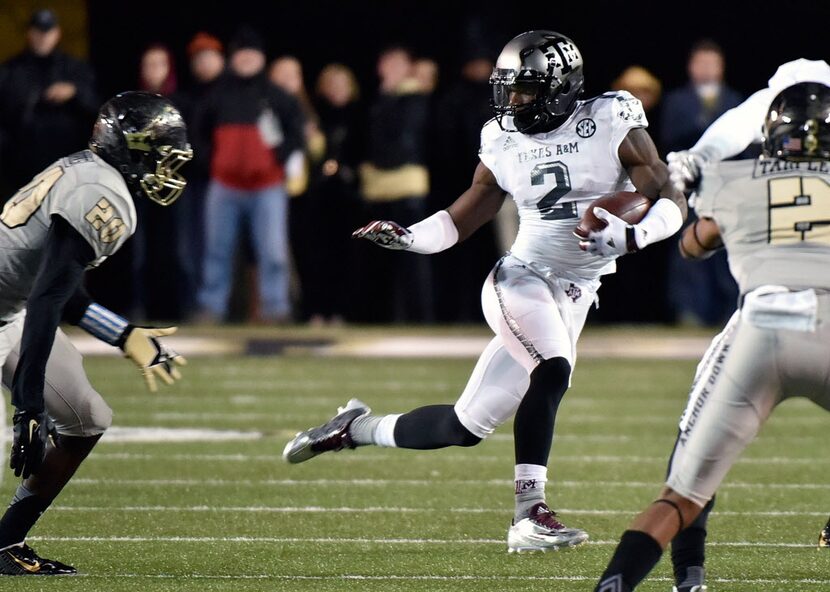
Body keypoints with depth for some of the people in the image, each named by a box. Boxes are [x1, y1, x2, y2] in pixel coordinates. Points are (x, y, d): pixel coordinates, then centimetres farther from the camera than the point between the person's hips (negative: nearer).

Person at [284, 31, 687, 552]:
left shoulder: (613, 123, -6)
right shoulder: (505, 142, 3)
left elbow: (670, 200, -8)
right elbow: (460, 221, 12)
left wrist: (632, 237, -27)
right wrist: (404, 238, -6)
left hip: (573, 298, 1)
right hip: (521, 277, -1)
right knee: (552, 370, -32)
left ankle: (357, 429, 27)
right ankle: (530, 516, -28)